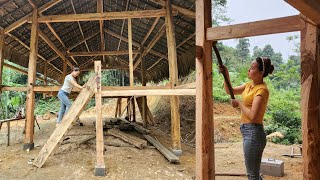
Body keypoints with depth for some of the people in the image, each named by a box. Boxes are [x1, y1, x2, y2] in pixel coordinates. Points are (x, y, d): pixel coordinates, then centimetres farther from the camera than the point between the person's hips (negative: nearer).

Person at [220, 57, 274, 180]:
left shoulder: (261, 90, -17)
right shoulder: (250, 85, 10)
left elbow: (253, 116, -25)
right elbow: (229, 91, 17)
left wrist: (239, 103, -11)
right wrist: (226, 75, 2)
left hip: (253, 133, -9)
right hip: (248, 132, 9)